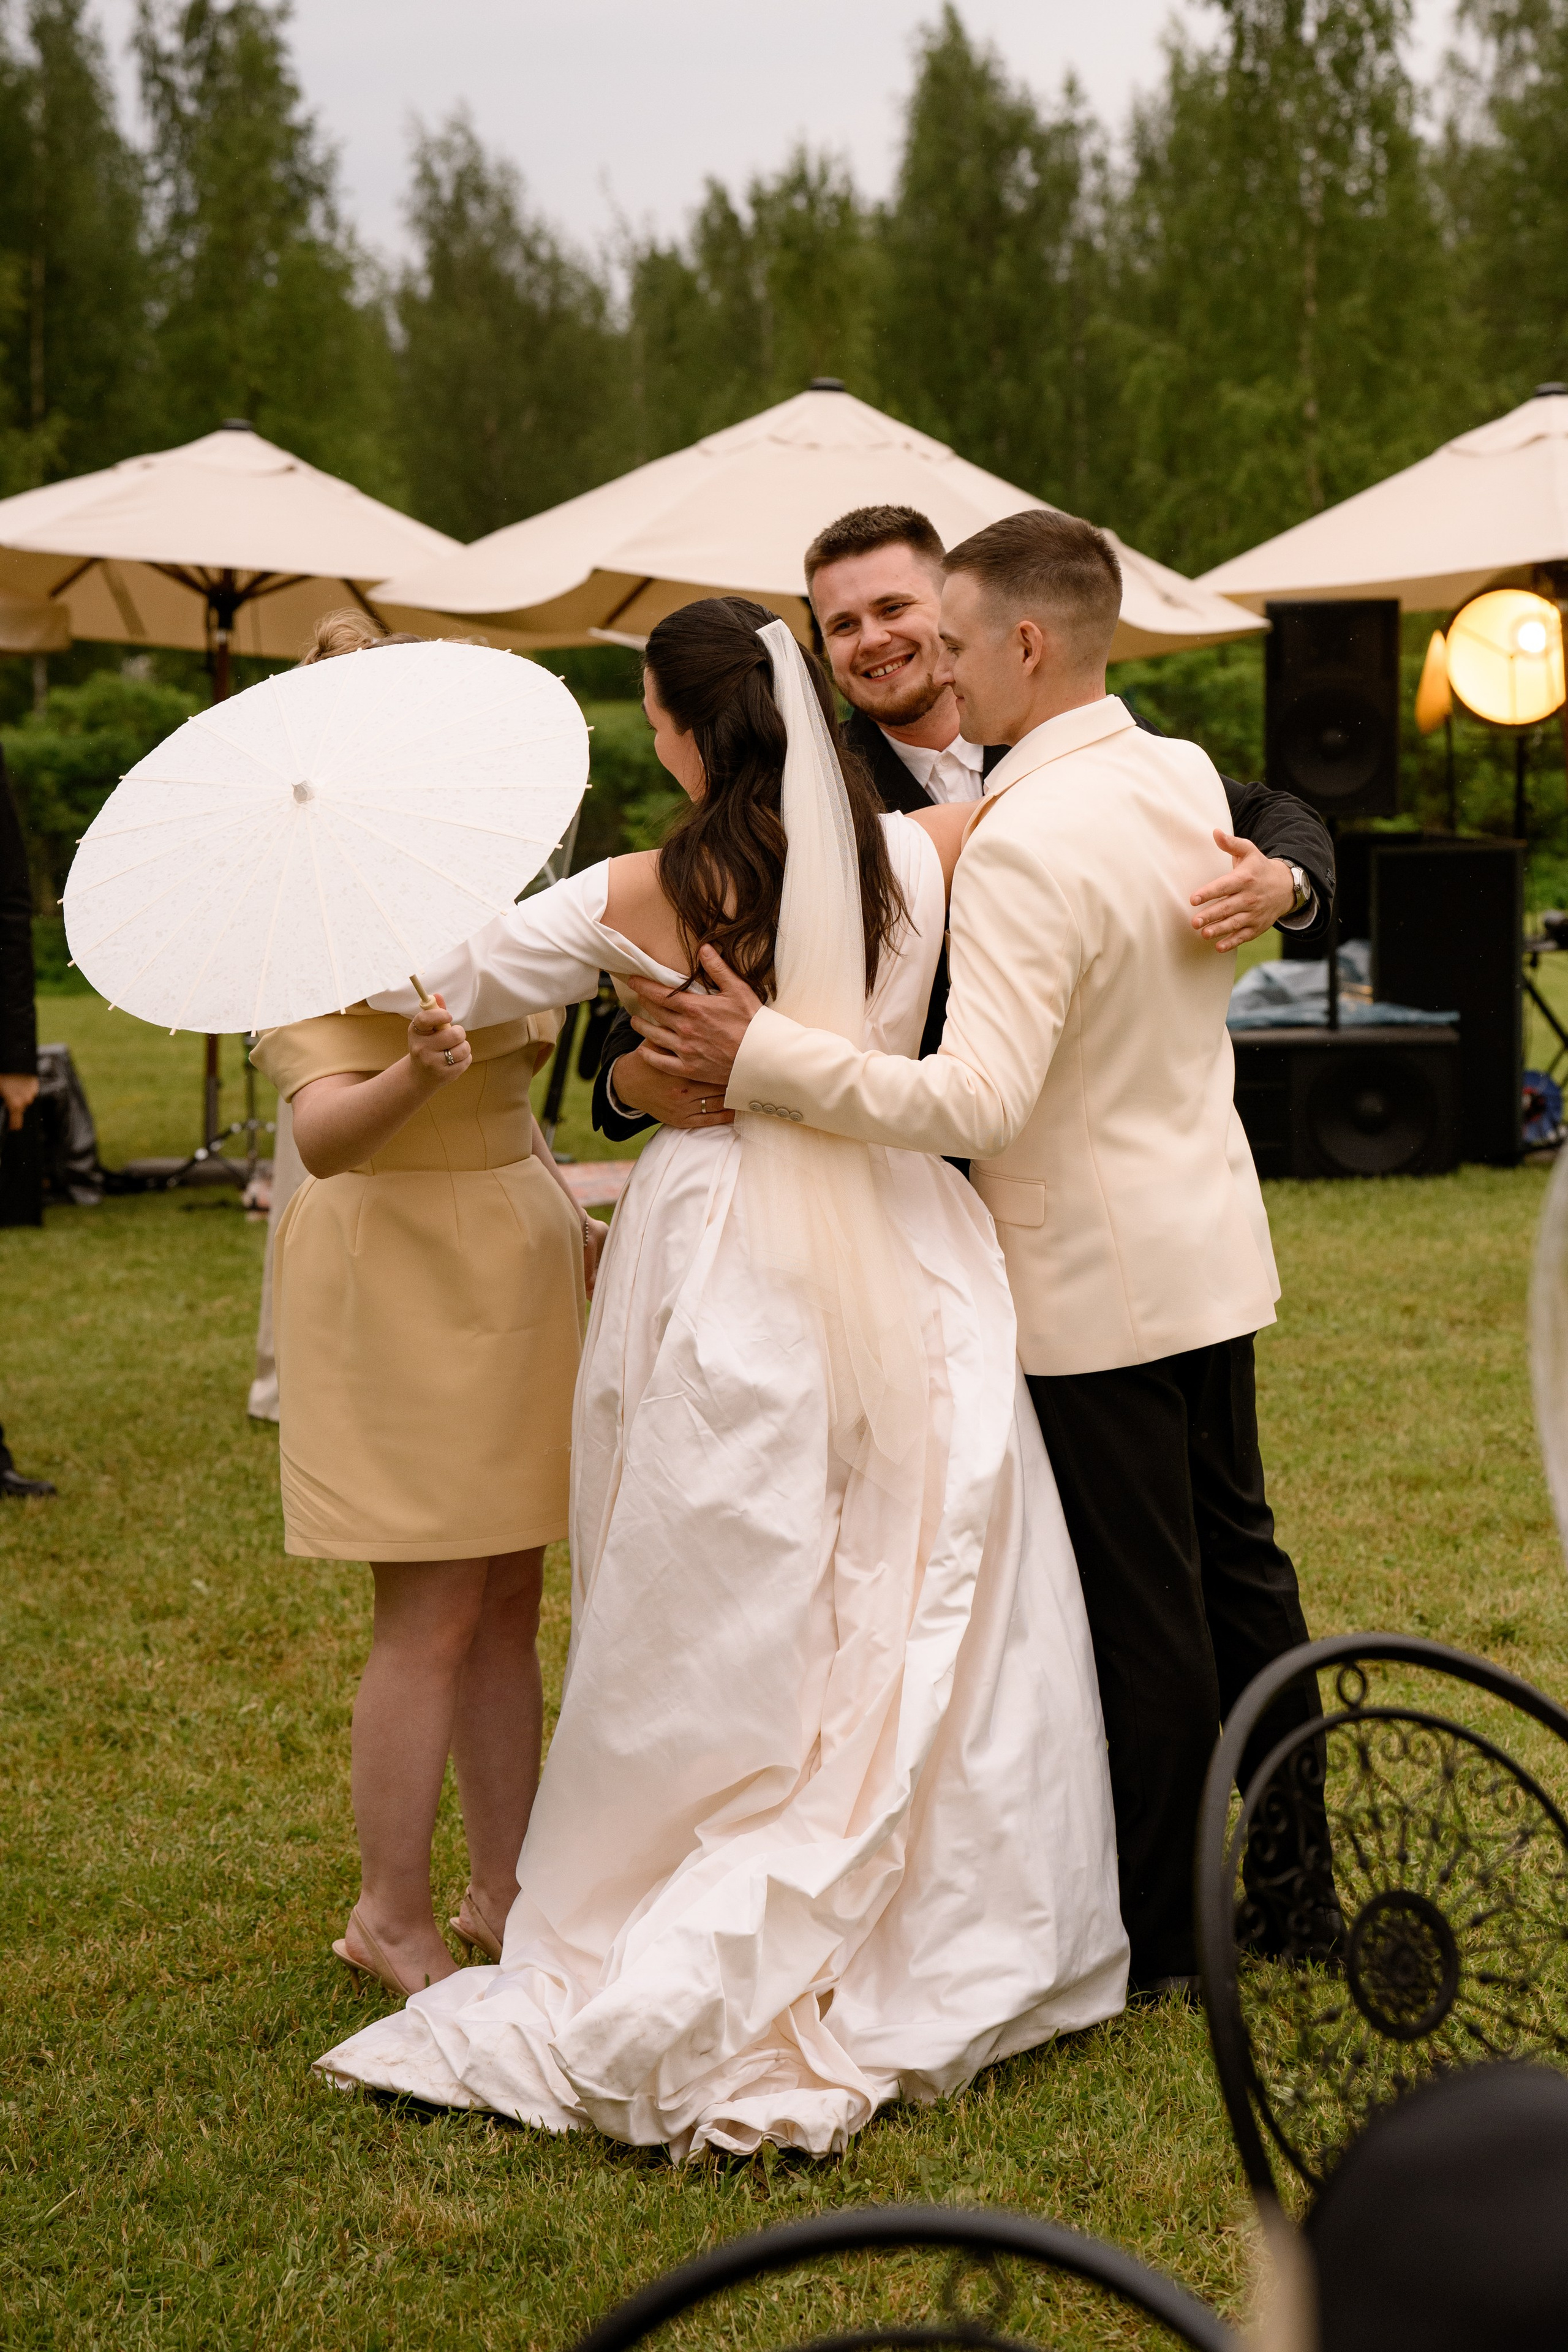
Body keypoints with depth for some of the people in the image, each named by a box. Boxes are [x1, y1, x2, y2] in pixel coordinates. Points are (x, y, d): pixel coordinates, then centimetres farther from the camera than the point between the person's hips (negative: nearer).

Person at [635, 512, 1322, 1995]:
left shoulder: (1023, 846, -24)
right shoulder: (1187, 778, 1)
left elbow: (977, 1098, -31)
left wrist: (759, 1056, -28)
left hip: (1093, 1278, -8)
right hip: (1209, 1244, 8)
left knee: (1140, 1610, 3)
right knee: (1234, 1558, 18)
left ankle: (1169, 1939, 15)